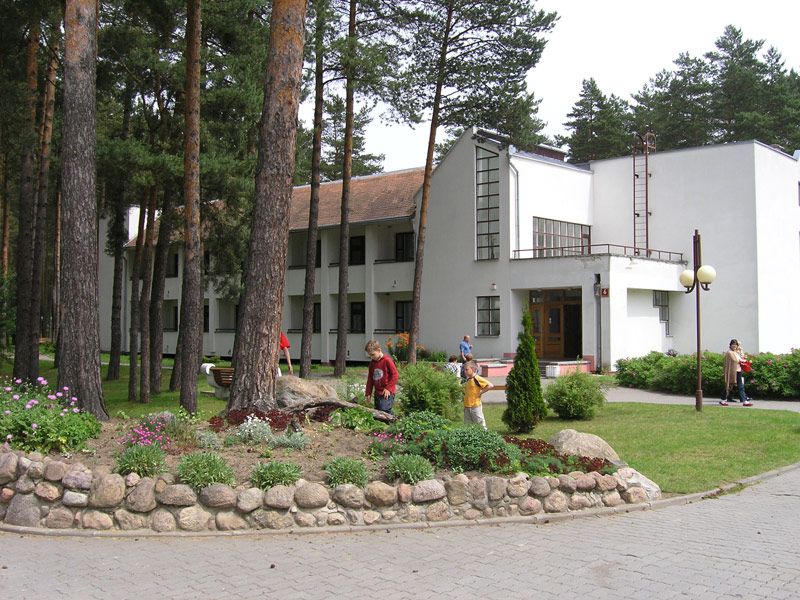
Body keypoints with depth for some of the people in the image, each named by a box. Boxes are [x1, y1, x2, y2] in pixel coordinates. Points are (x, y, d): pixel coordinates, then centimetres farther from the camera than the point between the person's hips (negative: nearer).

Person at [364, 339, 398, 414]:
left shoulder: (387, 360, -10)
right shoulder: (372, 362, 11)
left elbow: (394, 374, -11)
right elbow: (370, 378, 19)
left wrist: (388, 388, -15)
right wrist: (368, 392, 16)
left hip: (387, 393, -7)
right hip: (377, 393, 8)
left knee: (384, 410, -19)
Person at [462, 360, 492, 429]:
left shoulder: (477, 379, -14)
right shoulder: (468, 380, 11)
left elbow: (490, 385, -20)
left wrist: (480, 392, -17)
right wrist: (464, 394, 9)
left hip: (475, 406, -8)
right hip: (467, 406, 8)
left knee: (479, 423, 0)